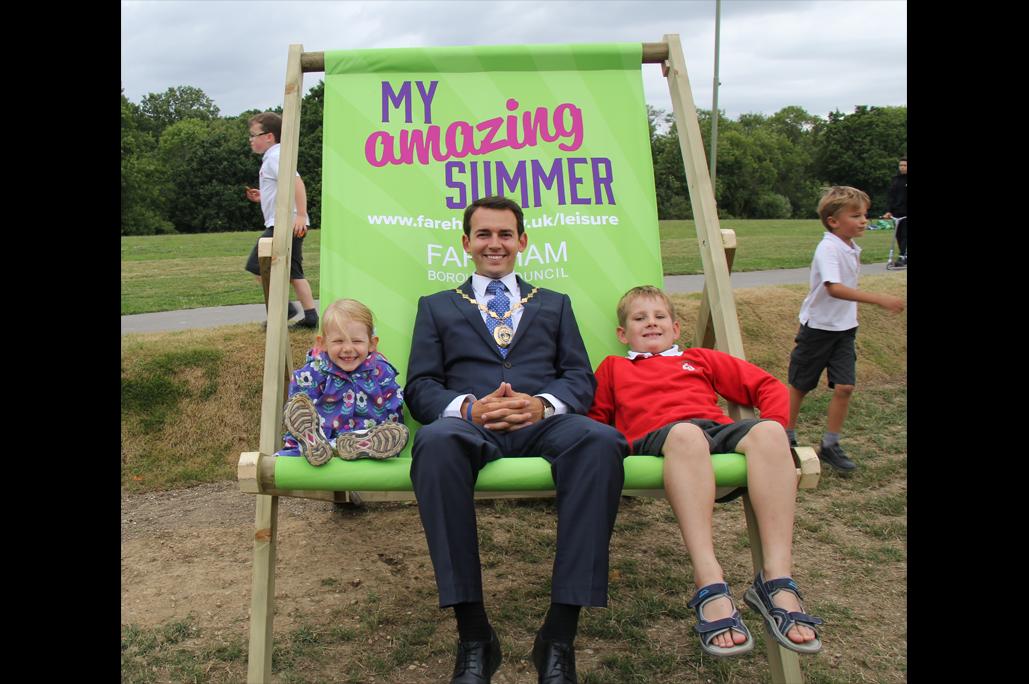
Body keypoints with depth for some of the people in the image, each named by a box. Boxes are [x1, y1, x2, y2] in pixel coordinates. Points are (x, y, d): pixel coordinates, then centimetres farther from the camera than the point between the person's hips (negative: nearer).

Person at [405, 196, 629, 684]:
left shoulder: (555, 305, 29)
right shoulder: (436, 307, 26)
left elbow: (581, 379, 15)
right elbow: (419, 388, 13)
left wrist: (542, 403, -9)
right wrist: (468, 407, -9)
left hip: (544, 423, 1)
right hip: (470, 425, 0)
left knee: (601, 441, -35)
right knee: (435, 441, -39)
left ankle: (559, 637, -30)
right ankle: (474, 638, -29)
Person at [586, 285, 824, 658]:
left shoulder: (701, 359, 36)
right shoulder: (614, 368, 33)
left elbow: (769, 387, 29)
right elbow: (592, 419, 24)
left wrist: (772, 433, 9)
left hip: (720, 430, 3)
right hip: (658, 436, -2)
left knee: (768, 431, -32)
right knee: (686, 434, -40)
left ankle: (775, 581, -37)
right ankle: (710, 586, -47)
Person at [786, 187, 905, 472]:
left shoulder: (852, 249, 5)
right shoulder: (828, 248, -21)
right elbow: (834, 288, -36)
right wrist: (878, 299, -41)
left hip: (845, 328, 7)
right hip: (818, 327, -7)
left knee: (844, 386, -3)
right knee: (800, 385, 7)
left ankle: (830, 445, 10)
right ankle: (787, 439, 24)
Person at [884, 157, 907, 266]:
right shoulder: (895, 179, 12)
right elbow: (891, 196, 10)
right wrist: (888, 210, 0)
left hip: (905, 212, -4)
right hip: (896, 211, 4)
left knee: (905, 234, -11)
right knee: (899, 235, 5)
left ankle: (902, 257, -17)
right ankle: (904, 256, 13)